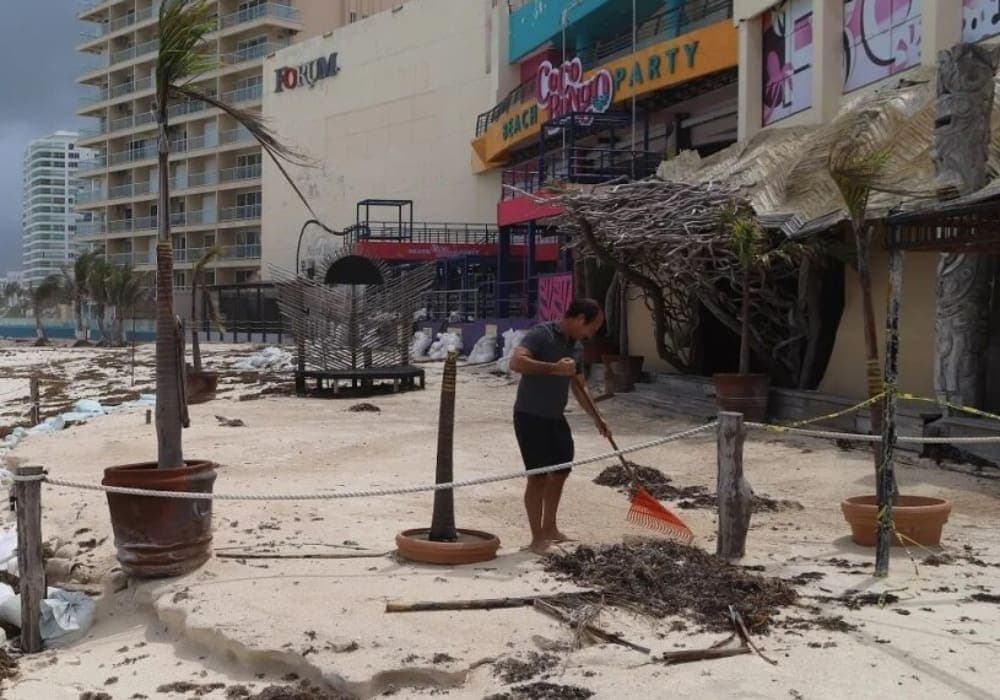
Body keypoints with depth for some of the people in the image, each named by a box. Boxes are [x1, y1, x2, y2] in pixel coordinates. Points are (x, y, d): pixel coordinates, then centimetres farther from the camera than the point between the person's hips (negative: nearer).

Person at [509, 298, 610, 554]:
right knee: (538, 475, -5)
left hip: (556, 418, 9)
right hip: (530, 417, -9)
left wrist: (596, 418, 18)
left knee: (560, 472, 15)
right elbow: (516, 362, -32)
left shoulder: (576, 347, 10)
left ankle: (549, 528, 31)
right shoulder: (541, 334, -16)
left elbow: (578, 386, 20)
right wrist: (555, 368, -33)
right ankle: (537, 538, 5)